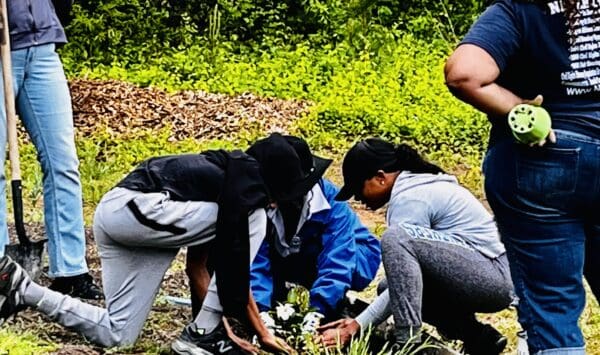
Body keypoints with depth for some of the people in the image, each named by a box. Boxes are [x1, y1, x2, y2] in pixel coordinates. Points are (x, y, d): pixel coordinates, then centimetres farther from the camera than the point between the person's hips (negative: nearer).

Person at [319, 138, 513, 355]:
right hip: (490, 279, 10)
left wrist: (358, 325, -11)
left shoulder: (410, 197, -15)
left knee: (396, 238, -23)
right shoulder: (415, 185, 15)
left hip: (491, 278, -10)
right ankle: (478, 337, 12)